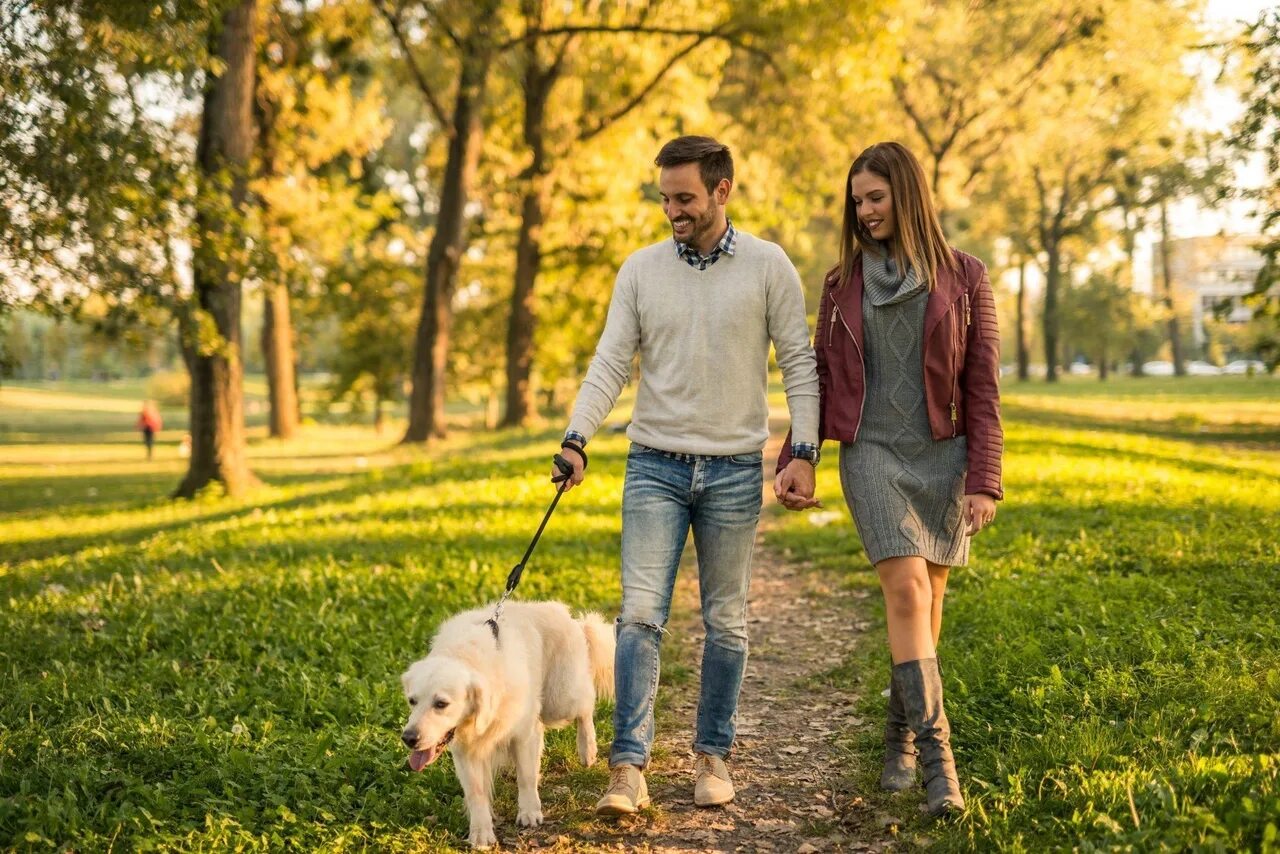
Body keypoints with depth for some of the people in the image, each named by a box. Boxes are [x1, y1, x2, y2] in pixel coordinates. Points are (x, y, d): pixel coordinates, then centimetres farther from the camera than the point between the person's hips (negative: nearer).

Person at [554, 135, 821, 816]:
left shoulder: (767, 266, -1)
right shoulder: (641, 269, 3)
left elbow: (799, 363, 0)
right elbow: (610, 362, 0)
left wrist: (804, 451, -8)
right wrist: (576, 438, -14)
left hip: (735, 470, 0)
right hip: (655, 465, 1)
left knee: (725, 621, 9)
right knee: (640, 614, -8)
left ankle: (713, 756, 21)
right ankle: (628, 767, -6)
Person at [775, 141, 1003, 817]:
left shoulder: (963, 277, 3)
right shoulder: (843, 283, 9)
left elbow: (982, 387, 1)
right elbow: (821, 379, 12)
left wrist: (983, 481, -6)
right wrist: (791, 462, 4)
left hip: (943, 456, 0)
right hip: (872, 452, 0)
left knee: (925, 601, 6)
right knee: (907, 591, -15)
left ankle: (900, 736, 24)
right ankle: (936, 752, -15)